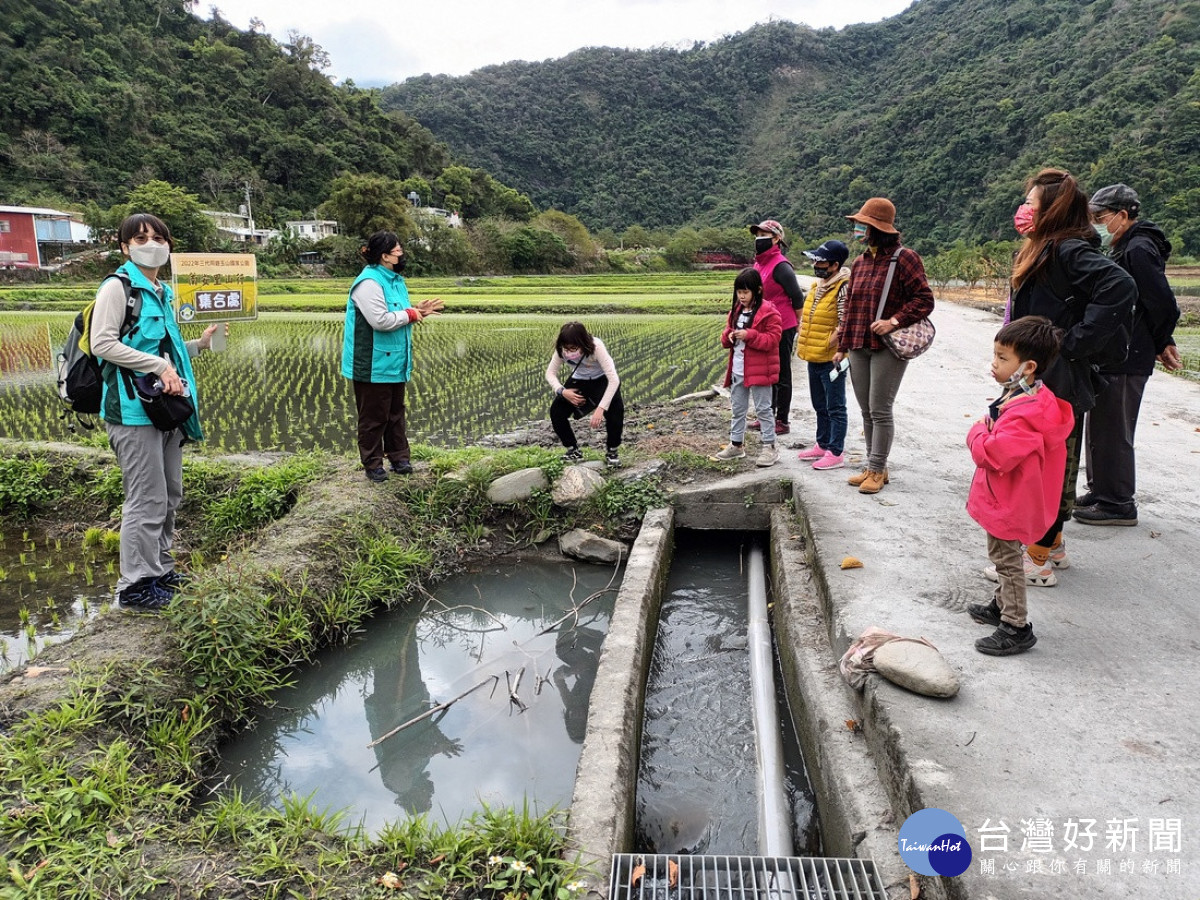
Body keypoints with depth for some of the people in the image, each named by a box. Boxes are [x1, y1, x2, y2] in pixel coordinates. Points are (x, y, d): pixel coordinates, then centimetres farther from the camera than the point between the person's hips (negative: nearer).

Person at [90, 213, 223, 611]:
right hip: (134, 409, -9)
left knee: (170, 495, 15)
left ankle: (159, 569, 28)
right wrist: (159, 366, -21)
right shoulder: (118, 287, -7)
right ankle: (135, 584, 6)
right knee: (148, 499, -6)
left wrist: (201, 343, 12)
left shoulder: (162, 292, 18)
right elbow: (103, 344, -16)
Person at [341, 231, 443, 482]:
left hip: (395, 363, 9)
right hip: (373, 365, -9)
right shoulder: (368, 283, -19)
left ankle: (399, 457, 27)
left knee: (396, 412, 16)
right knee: (374, 416, 1)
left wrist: (418, 311, 2)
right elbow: (381, 321, -26)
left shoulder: (395, 280, 13)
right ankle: (372, 463, 12)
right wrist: (410, 314, -13)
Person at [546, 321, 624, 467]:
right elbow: (550, 373, -13)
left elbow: (614, 379, -40)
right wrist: (562, 391, -33)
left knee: (615, 409, -30)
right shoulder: (562, 349, -26)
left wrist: (600, 408, -47)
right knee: (556, 411, -16)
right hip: (579, 380, 3)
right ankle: (573, 449, 8)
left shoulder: (596, 347, -37)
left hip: (602, 380, -3)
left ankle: (612, 450, -5)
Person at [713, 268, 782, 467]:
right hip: (737, 370, 7)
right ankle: (736, 445, 27)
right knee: (737, 408, 15)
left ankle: (769, 447, 10)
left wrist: (749, 335, -24)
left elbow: (773, 339, -16)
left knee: (763, 409, 2)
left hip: (759, 370, -7)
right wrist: (729, 336, -7)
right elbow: (726, 337, 16)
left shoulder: (768, 312, -11)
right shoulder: (736, 311, 11)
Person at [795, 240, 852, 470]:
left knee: (835, 408, 0)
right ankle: (822, 445, 33)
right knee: (820, 406, 20)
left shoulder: (843, 288, -17)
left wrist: (828, 345, -17)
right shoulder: (817, 285, 13)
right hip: (813, 357, 9)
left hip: (831, 359, -9)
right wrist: (802, 342, 15)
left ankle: (836, 453, 6)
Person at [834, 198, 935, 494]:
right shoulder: (860, 263, 15)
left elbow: (924, 300, -10)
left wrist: (894, 320, -23)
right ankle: (874, 467, 20)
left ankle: (877, 470, 3)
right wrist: (843, 345, 17)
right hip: (859, 347, 7)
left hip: (888, 347, -7)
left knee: (880, 410, -6)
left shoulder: (903, 258, -8)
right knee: (867, 411, 10)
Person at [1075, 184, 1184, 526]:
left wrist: (1161, 344, -4)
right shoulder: (1125, 249, 15)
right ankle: (1101, 493, 28)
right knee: (1100, 429, 17)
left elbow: (1163, 305, -18)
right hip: (1111, 358, 10)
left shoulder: (1139, 250, -15)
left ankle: (1118, 504, 6)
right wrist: (1162, 343, 14)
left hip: (1125, 361, -10)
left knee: (1112, 433, -3)